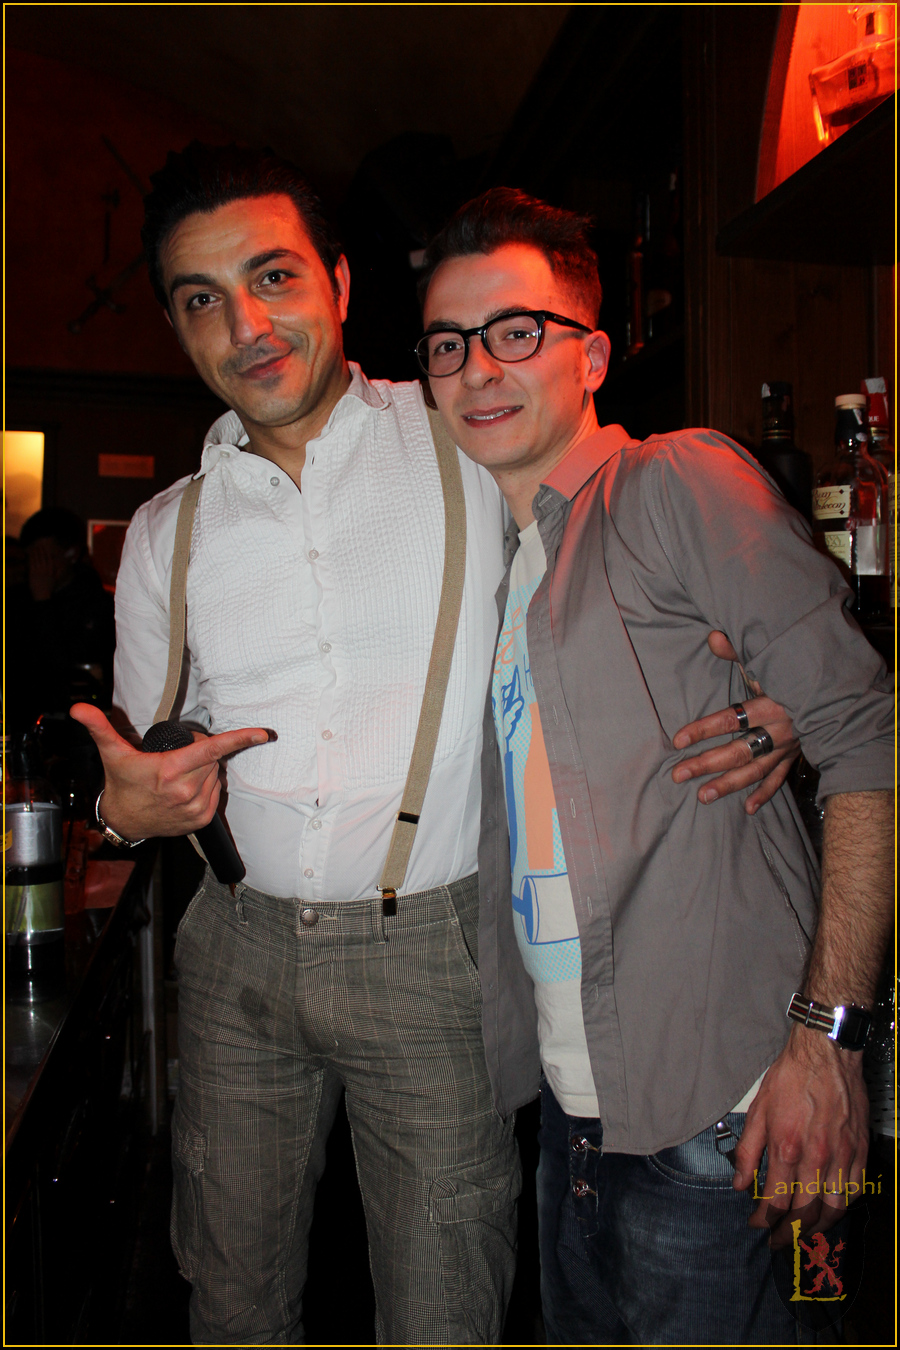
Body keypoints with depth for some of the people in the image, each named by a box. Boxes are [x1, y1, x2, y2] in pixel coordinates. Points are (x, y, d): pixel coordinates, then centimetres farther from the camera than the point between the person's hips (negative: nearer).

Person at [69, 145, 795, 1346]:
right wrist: (128, 805, -9)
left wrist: (759, 703, -16)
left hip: (435, 949, -3)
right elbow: (140, 770, 15)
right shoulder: (165, 534, 6)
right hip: (238, 945, 4)